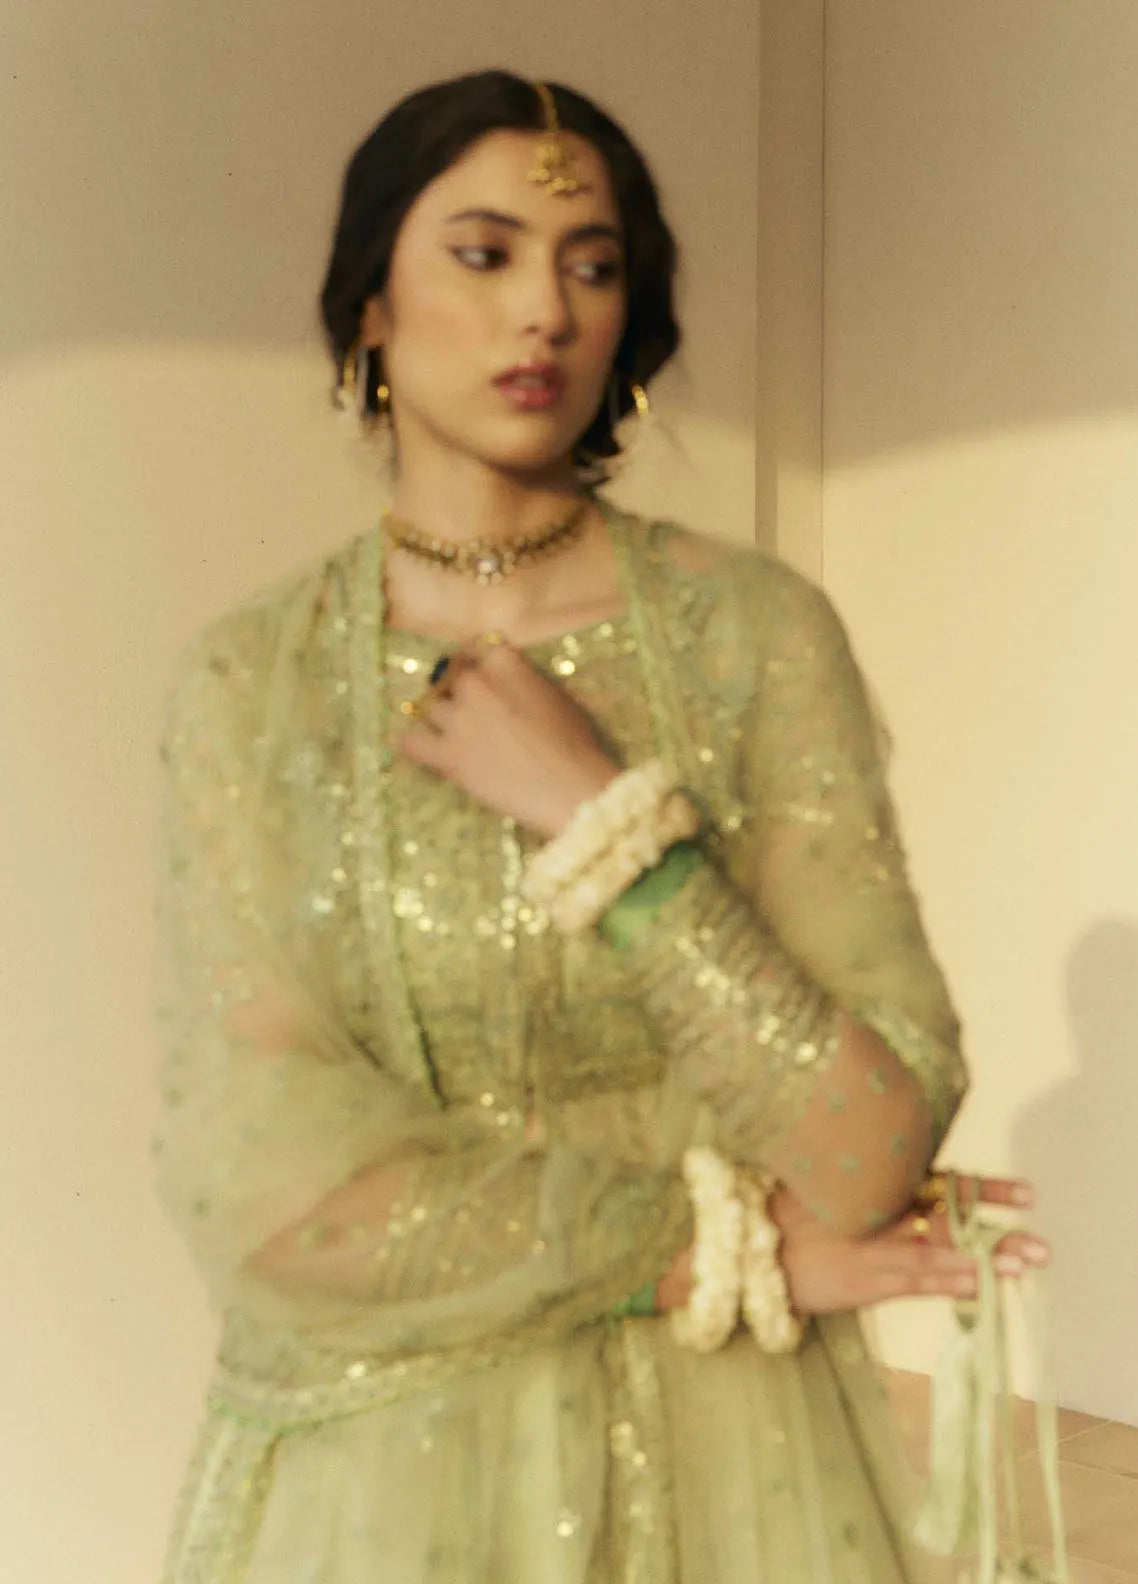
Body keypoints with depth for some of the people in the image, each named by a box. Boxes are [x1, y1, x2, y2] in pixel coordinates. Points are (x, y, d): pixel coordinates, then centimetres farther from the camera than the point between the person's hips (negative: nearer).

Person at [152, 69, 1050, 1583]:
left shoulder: (758, 632, -8)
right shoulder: (251, 681, -6)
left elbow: (874, 1153, -14)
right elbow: (256, 1177, -15)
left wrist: (599, 815, -19)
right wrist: (726, 1243, -14)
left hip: (720, 1454, 0)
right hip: (368, 1461, 1)